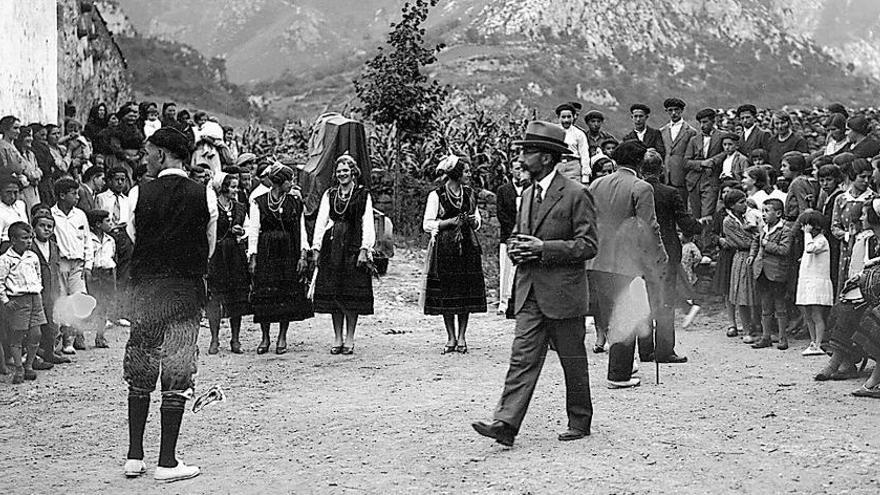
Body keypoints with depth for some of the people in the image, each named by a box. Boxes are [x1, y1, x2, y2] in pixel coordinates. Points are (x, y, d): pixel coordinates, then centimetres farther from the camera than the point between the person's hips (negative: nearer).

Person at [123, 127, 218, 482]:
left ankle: (134, 457, 17)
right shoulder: (205, 196, -3)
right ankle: (167, 462, 4)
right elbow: (209, 248, 5)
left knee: (140, 373, 14)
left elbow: (134, 238, 7)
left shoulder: (138, 194, -4)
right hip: (187, 290, -1)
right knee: (177, 374, 4)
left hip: (145, 287, 1)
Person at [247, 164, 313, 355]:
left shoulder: (295, 203, 7)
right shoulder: (258, 203, 1)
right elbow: (254, 230, 1)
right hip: (266, 253, -1)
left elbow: (301, 230, 7)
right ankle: (265, 338, 10)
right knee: (264, 294, -1)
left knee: (288, 295, 0)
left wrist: (303, 255, -3)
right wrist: (253, 258, -4)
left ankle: (282, 337, 11)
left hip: (289, 254, 2)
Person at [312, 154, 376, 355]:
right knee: (332, 292, 3)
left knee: (352, 294, -3)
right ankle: (337, 338, 11)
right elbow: (321, 221, 9)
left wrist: (364, 249, -11)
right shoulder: (329, 194, 12)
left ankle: (349, 338, 4)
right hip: (332, 246, 3)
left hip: (353, 247, -3)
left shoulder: (363, 195, 3)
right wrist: (316, 247, 0)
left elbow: (367, 224, -2)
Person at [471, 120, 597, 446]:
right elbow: (518, 235, 26)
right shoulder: (528, 194, 14)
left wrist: (544, 248, -19)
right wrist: (517, 248, 2)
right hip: (530, 294, 6)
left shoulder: (576, 195, -10)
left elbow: (588, 246, -13)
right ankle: (506, 424, -9)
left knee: (573, 362, 7)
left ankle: (580, 422, 21)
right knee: (523, 358, -2)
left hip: (563, 294, -6)